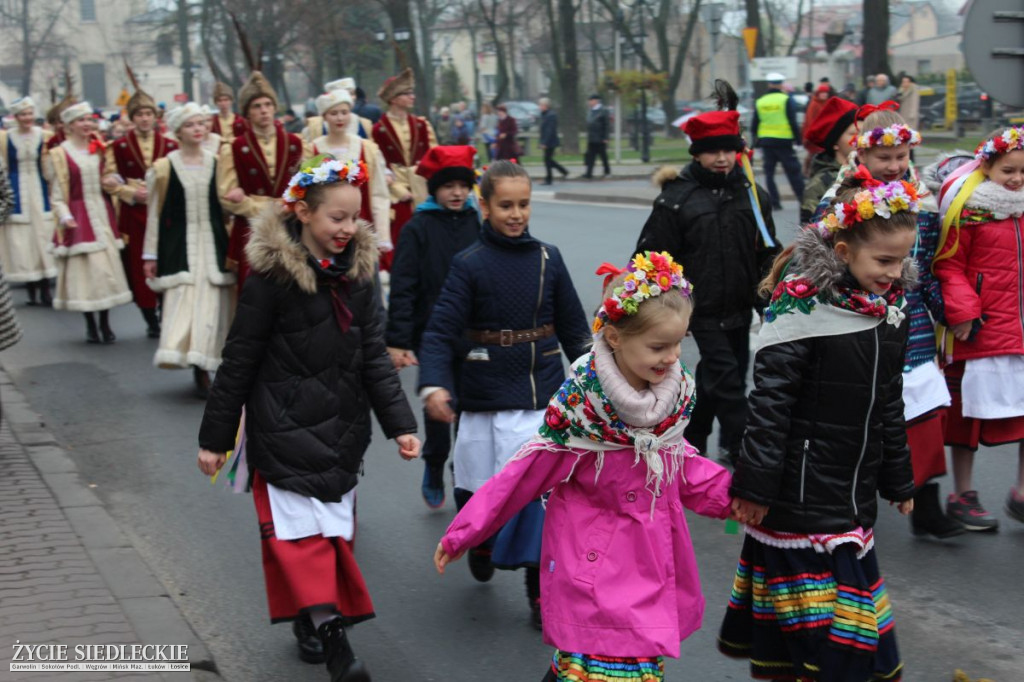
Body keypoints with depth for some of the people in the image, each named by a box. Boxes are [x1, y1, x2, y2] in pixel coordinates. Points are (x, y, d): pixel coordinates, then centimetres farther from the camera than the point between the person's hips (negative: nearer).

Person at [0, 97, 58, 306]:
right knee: (21, 241, 1)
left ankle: (45, 290, 7)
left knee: (43, 235, 1)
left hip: (39, 191, 1)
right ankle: (32, 290, 9)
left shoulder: (44, 136, 1)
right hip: (17, 193, -1)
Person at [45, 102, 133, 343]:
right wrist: (65, 218, -19)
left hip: (102, 214, 5)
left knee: (107, 267, 3)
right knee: (84, 269, -5)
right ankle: (90, 325, 6)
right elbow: (57, 195, -6)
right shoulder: (59, 154, -3)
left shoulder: (99, 150, 11)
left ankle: (105, 324, 12)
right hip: (78, 217, -4)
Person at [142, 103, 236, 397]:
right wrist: (150, 255, 3)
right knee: (182, 300, -10)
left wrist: (232, 245, 9)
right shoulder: (163, 168, 0)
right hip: (180, 245, -2)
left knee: (212, 303, 0)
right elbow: (154, 213, 3)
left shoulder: (217, 163, 6)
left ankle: (203, 366, 11)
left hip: (213, 242, 2)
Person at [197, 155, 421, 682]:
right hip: (285, 427, -5)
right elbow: (238, 363, -8)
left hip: (342, 429, 6)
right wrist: (214, 437, -4)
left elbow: (374, 358, 5)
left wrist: (401, 424, -4)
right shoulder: (272, 277, -13)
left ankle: (313, 621, 26)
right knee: (301, 529, -11)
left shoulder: (358, 272, 2)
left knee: (335, 527, 11)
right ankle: (330, 636, -13)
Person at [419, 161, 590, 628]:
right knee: (480, 487, 10)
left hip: (544, 397, 2)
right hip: (485, 400, -2)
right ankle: (479, 540, 44)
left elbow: (573, 326, 12)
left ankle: (541, 589, 8)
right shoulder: (469, 265, -6)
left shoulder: (547, 258, 3)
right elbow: (440, 330, -13)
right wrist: (433, 385, -27)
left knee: (542, 490, -3)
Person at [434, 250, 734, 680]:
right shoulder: (580, 408, -20)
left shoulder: (673, 395, -2)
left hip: (651, 571, 7)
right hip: (597, 572, -6)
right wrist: (462, 534, -7)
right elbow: (523, 476, -11)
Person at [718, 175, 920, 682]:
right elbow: (769, 402, -16)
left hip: (855, 490, 7)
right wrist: (755, 486, -17)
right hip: (802, 489, -7)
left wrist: (897, 479, 23)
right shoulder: (803, 309, -16)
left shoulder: (889, 312, 7)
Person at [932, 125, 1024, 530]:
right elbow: (949, 266, -8)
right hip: (980, 330, -5)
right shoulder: (968, 209, -8)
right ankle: (963, 496, 19)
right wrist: (962, 311, -16)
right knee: (970, 412, 6)